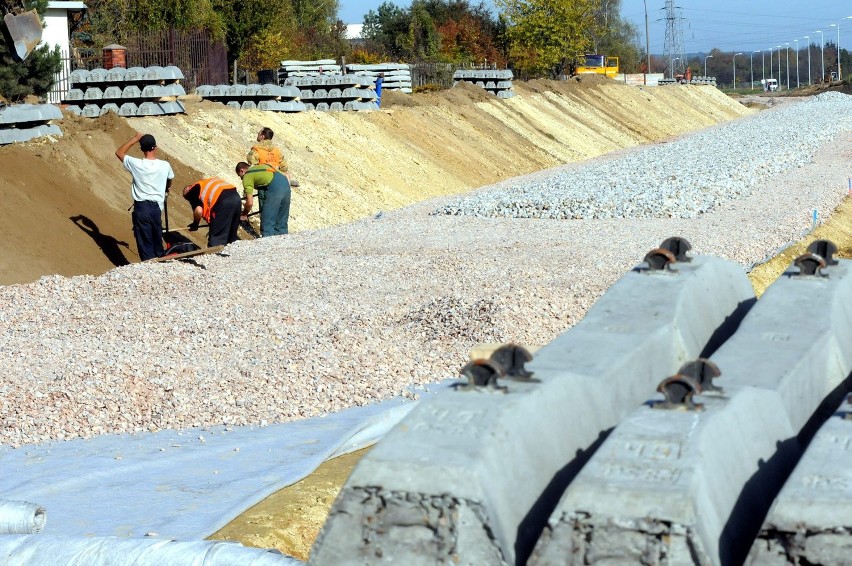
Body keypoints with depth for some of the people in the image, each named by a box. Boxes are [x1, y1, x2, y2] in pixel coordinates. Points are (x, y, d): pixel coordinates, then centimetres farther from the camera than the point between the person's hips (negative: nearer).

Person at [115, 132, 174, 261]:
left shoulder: (136, 164, -11)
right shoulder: (165, 165, -4)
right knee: (157, 240, 18)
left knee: (145, 242, 1)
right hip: (156, 207, 2)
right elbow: (170, 180, 20)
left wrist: (135, 139, 9)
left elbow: (119, 152, 7)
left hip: (141, 208, -2)